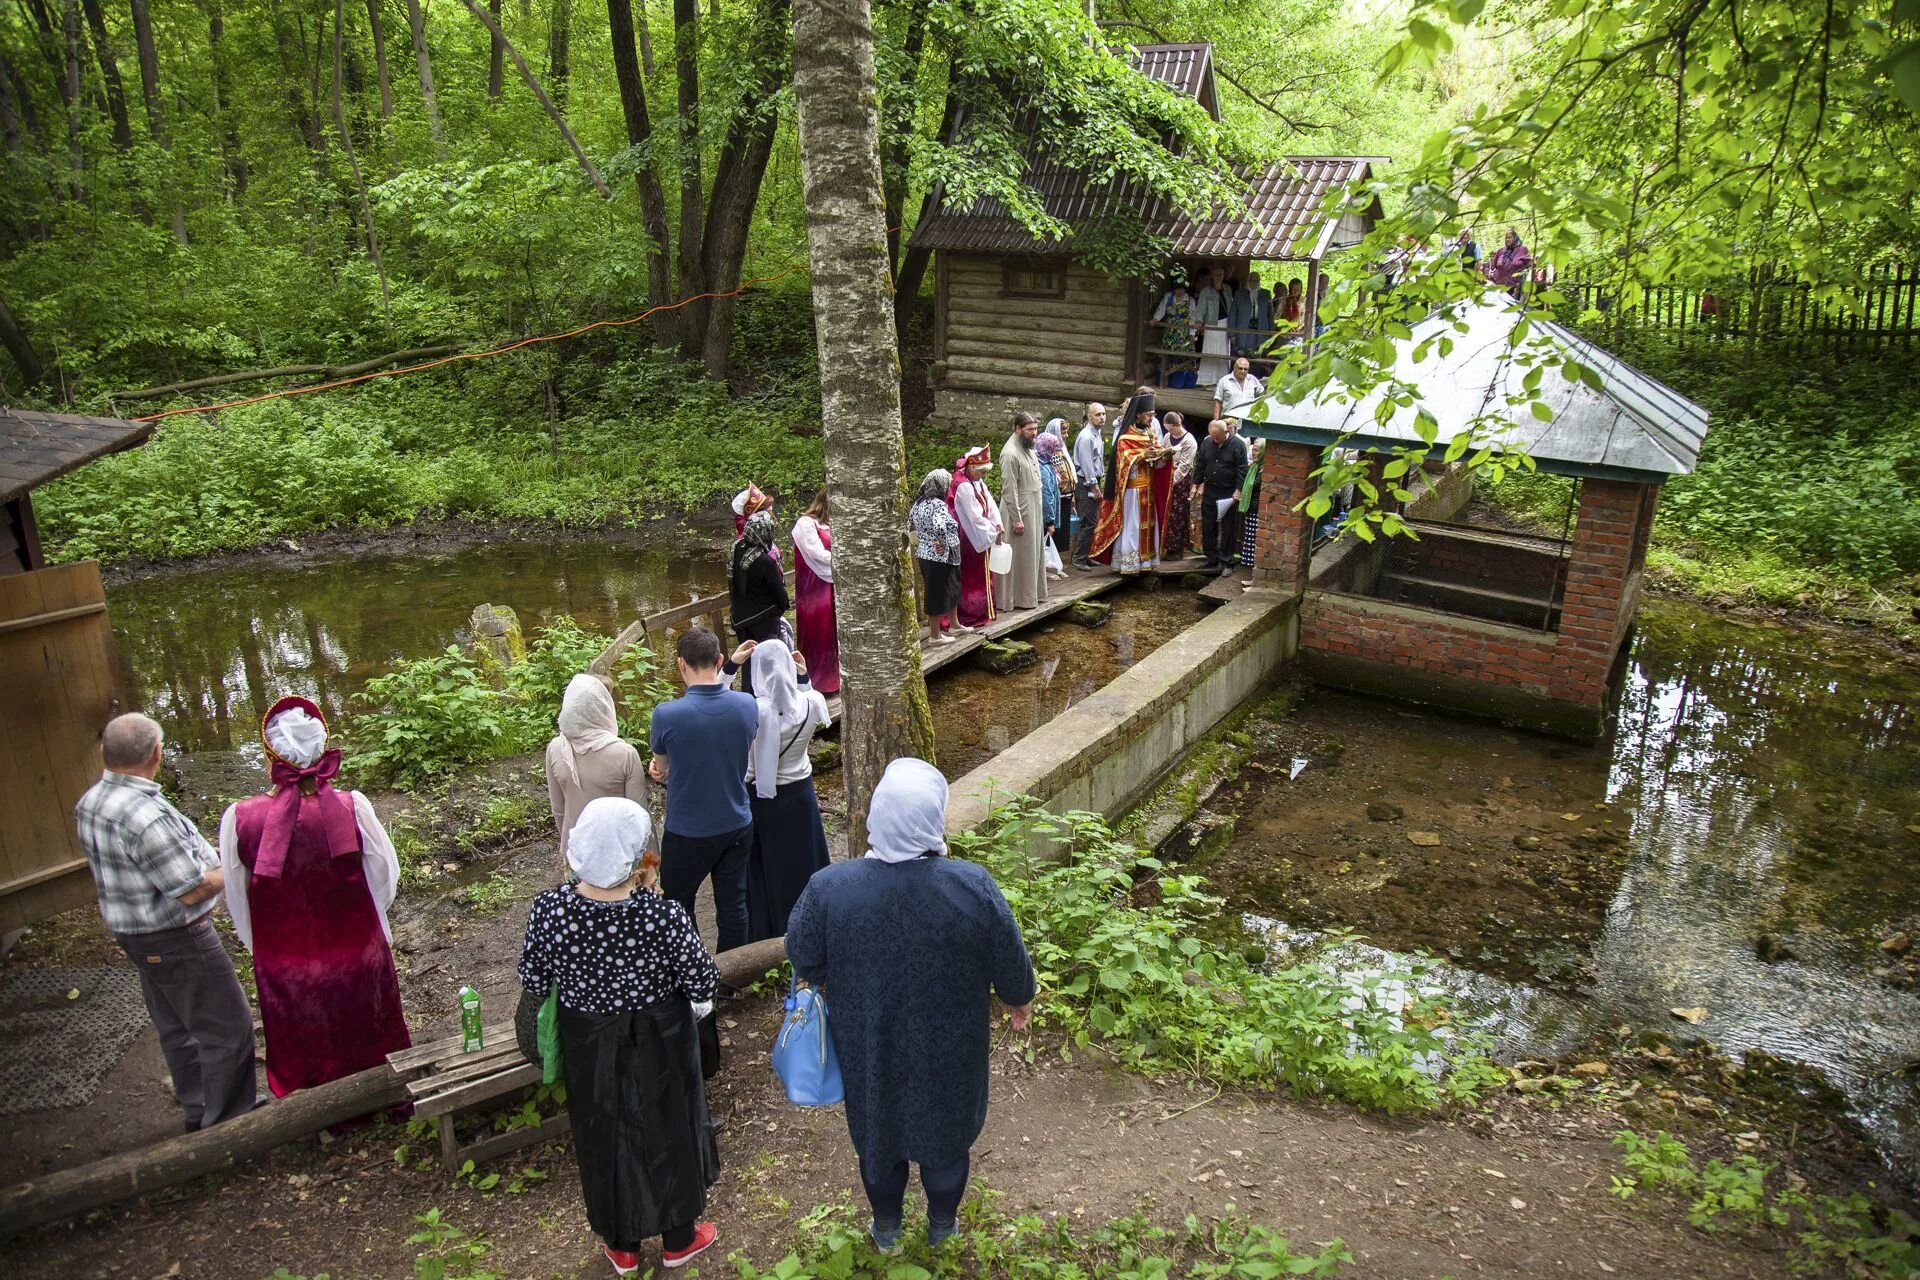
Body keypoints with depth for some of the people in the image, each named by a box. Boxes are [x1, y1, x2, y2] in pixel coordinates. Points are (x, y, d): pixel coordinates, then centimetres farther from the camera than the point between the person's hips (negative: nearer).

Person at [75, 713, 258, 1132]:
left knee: (177, 1028, 21)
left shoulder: (89, 804, 0)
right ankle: (229, 1122, 13)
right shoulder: (145, 815, -30)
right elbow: (192, 889, -27)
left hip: (131, 932, 10)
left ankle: (199, 1112, 35)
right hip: (176, 940, -10)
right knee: (227, 1029, 3)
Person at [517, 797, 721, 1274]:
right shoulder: (663, 915, -31)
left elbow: (532, 981, -8)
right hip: (657, 1046, -2)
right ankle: (679, 1239, 44)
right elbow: (704, 984, -17)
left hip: (588, 1047, 2)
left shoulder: (549, 909, -24)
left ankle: (621, 1244, 46)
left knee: (604, 1137, 25)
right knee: (669, 1130, 23)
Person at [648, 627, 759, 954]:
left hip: (688, 832, -4)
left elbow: (660, 766, -5)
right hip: (737, 825, 4)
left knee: (678, 905, 17)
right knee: (733, 904, 16)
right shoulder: (748, 706, -11)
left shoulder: (667, 715, -23)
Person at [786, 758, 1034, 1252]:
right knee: (945, 1128, 26)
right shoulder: (973, 885, -29)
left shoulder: (829, 887, -27)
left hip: (868, 1048, 1)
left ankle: (886, 1228, 49)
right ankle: (942, 1225, 49)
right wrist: (1018, 998, 8)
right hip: (947, 1049, 0)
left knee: (877, 1128, 26)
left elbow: (804, 959, -10)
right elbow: (1009, 961, -14)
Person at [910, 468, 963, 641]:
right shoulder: (938, 504, -20)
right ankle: (936, 635, 13)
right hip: (939, 558, -9)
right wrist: (942, 543, -20)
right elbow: (938, 527, -36)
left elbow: (910, 525, 16)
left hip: (924, 554, 9)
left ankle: (953, 624, 37)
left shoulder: (918, 503, 8)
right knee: (938, 594, 3)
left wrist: (925, 539, 12)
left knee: (951, 590, 23)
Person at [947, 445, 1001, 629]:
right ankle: (973, 615, 9)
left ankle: (980, 611, 26)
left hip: (980, 536, 9)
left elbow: (990, 505, 1)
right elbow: (975, 517, -23)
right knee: (972, 577, 0)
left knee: (981, 575, 16)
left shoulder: (978, 482, 5)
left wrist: (997, 525, -14)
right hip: (970, 539, -9)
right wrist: (993, 533, -15)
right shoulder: (964, 487, -24)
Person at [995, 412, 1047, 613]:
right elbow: (1009, 490, -21)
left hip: (1033, 510, 9)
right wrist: (1017, 519, -21)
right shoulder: (1010, 453, -20)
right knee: (1020, 556, -1)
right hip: (1019, 512, -9)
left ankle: (1031, 593, 26)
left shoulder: (1028, 448, 9)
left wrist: (1038, 513, 16)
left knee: (1033, 553, 15)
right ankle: (1018, 599, 7)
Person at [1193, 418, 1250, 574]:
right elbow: (1199, 465, 10)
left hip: (1229, 494, -5)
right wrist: (1195, 485, 7)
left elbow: (1242, 469, -12)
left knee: (1228, 529, 2)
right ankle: (1211, 558, 21)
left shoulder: (1237, 444, -11)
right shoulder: (1206, 443, 2)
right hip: (1210, 491, 5)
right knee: (1207, 526, 9)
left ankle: (1225, 561, 9)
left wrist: (1238, 490, -17)